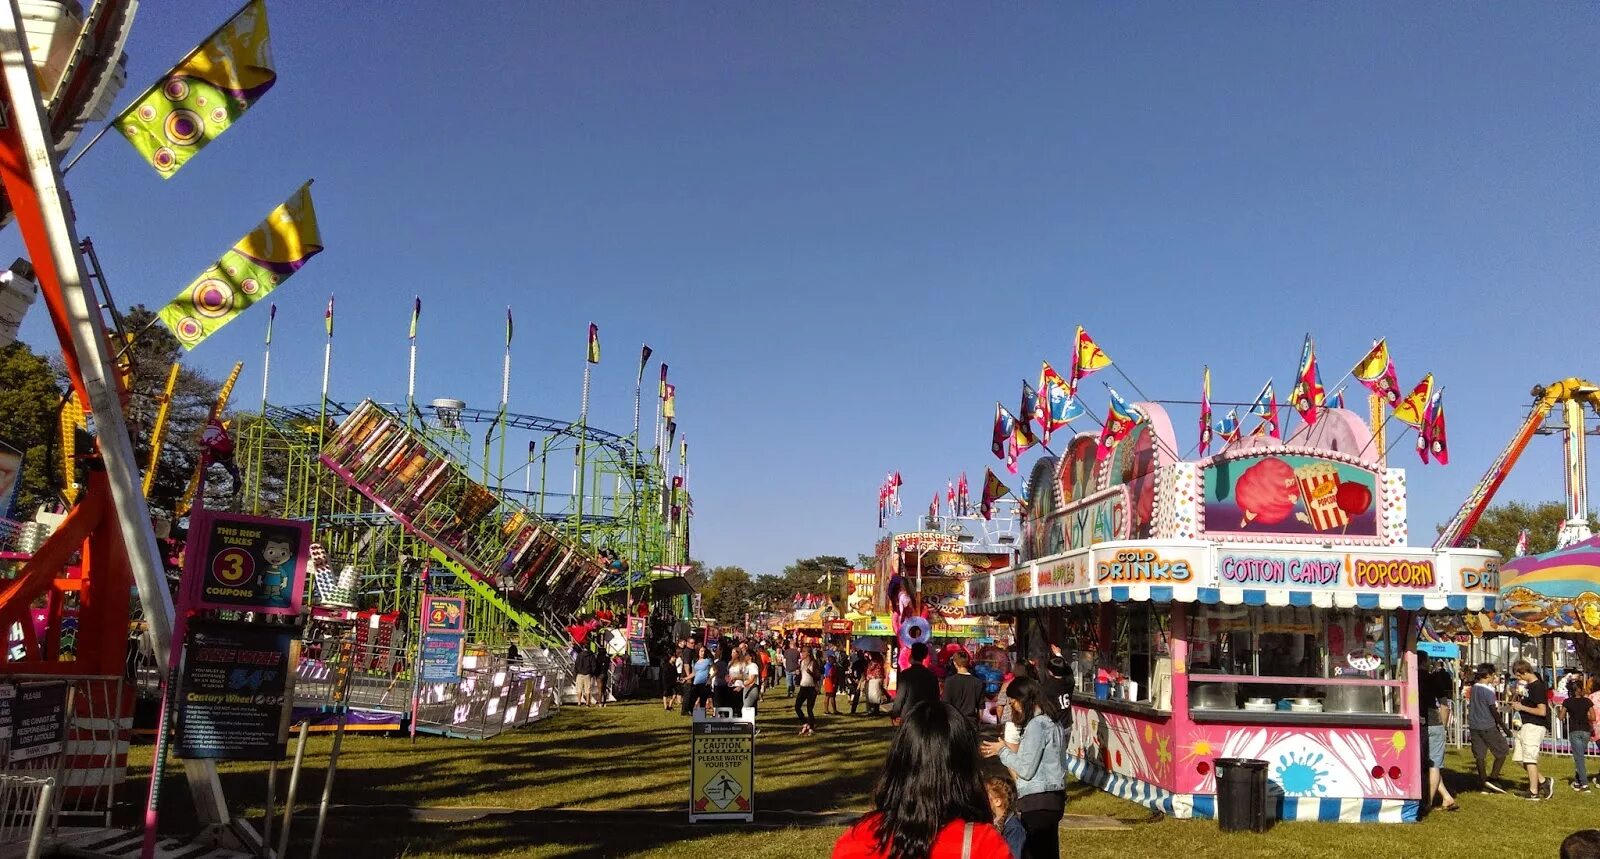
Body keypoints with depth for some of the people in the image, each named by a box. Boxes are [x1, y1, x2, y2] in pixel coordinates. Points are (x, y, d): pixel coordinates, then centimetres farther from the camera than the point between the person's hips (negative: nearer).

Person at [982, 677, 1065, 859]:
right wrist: (1015, 750, 11)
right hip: (1051, 797, 10)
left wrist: (1003, 751, -5)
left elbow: (1026, 770, -17)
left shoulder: (1037, 724, -16)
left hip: (1038, 802, -10)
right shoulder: (1051, 721, 12)